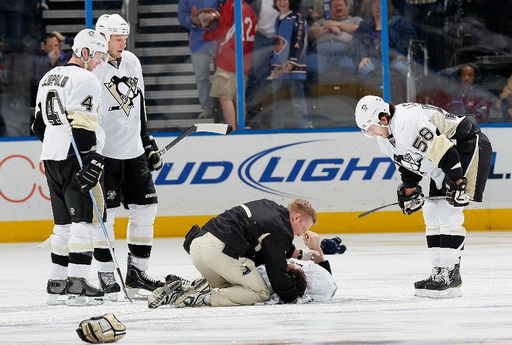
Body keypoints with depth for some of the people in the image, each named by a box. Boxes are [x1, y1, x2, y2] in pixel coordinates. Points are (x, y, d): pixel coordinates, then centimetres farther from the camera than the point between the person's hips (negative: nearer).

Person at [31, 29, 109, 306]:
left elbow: (39, 124, 21)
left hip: (51, 157, 9)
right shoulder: (85, 80, -11)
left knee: (64, 220, 14)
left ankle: (56, 283, 14)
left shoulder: (49, 78, 17)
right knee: (82, 218, -7)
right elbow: (84, 125, -20)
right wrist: (95, 160, -20)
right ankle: (77, 284, -13)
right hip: (74, 159, -9)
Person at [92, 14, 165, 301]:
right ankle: (106, 277, 3)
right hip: (104, 154, -7)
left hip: (134, 152, 7)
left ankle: (137, 273, 15)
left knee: (145, 208, 6)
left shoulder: (132, 62, 9)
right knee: (105, 214, -6)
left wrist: (148, 142, 20)